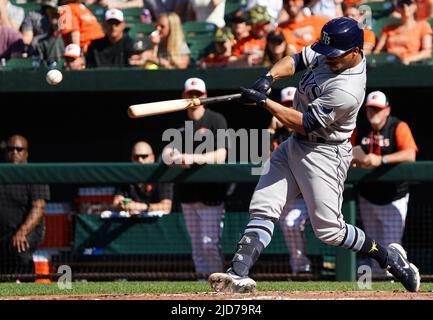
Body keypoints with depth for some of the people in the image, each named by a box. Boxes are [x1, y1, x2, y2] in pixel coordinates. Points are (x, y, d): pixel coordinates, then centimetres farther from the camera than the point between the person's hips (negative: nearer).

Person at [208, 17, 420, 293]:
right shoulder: (329, 55, -3)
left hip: (324, 154, -9)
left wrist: (263, 102, -26)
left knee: (329, 229, -6)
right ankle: (239, 275, -9)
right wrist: (270, 77, -11)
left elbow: (304, 124, -25)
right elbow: (297, 60, 9)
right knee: (263, 208, -2)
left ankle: (389, 257, 13)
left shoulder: (347, 92, -29)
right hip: (294, 146, 9)